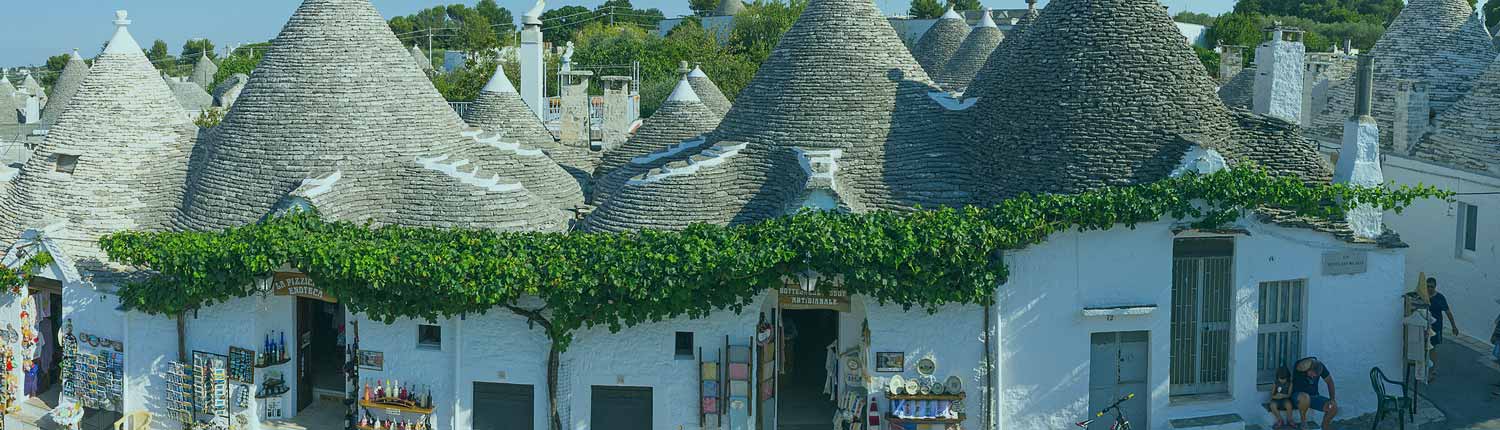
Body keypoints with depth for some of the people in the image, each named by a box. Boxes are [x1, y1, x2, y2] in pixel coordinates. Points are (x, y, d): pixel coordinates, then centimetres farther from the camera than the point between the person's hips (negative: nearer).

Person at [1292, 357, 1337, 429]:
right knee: (1305, 397, -41)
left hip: (1314, 396, 5)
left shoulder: (1320, 366, -11)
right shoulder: (1300, 366, -24)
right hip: (1298, 395, -4)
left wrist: (1332, 399, -6)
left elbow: (1329, 381, 0)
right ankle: (1303, 420, -15)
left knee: (1333, 407, -17)